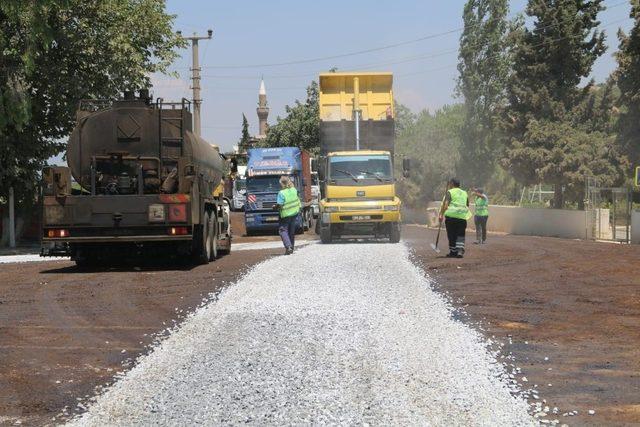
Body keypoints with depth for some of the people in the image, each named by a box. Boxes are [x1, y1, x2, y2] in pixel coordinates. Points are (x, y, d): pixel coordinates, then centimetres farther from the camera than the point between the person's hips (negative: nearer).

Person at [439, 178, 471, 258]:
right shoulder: (464, 193, 19)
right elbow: (467, 206, 21)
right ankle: (460, 250, -13)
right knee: (460, 235, 5)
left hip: (451, 216, -4)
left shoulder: (449, 192, 1)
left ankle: (453, 252, 8)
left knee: (451, 235, 5)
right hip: (463, 216, 4)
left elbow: (445, 204, -11)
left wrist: (441, 214, -10)